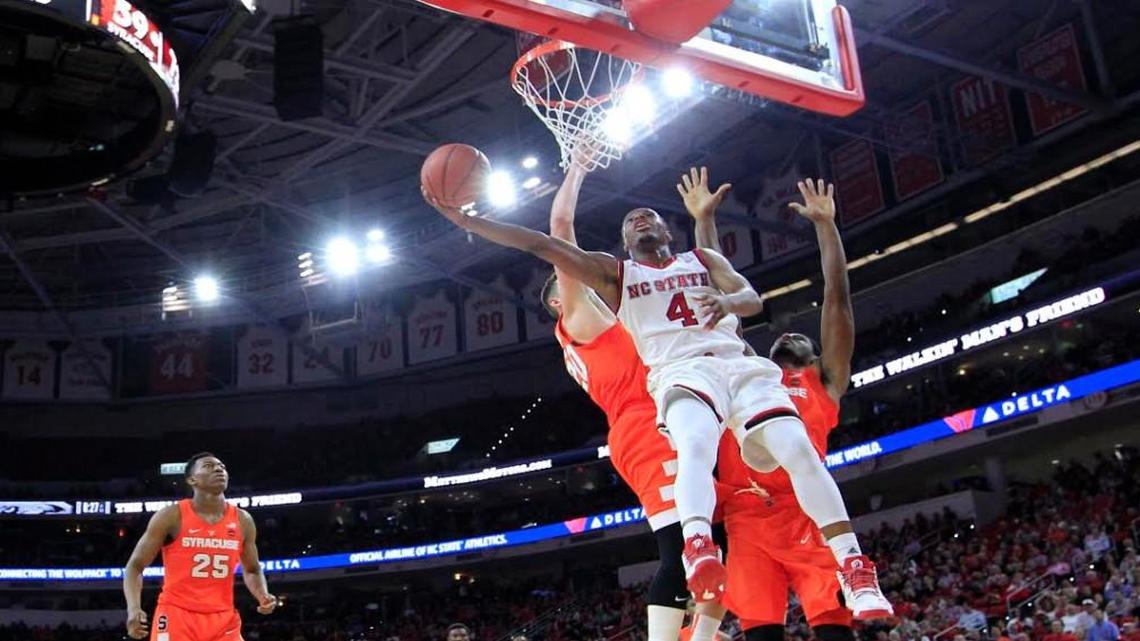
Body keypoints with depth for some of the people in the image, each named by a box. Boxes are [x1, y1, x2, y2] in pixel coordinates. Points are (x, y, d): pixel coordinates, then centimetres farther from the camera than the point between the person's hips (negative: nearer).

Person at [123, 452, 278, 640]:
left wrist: (263, 595, -3)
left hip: (223, 619, 4)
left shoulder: (242, 520, 6)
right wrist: (133, 608, -20)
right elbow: (135, 566, -2)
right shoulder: (172, 516, -5)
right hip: (176, 615, -4)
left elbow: (251, 570, 20)